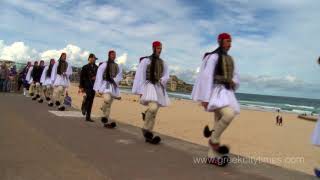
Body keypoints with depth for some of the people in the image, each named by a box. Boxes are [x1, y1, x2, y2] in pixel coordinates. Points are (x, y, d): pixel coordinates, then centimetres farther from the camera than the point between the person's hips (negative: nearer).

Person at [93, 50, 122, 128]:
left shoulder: (118, 66, 12)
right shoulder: (104, 65, -1)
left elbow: (119, 76, 5)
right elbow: (99, 77, -2)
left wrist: (114, 80, -16)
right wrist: (98, 88, -7)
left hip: (114, 86, 4)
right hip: (105, 85, -4)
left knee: (109, 104, 7)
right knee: (107, 99, -27)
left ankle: (106, 122, 16)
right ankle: (107, 120, -7)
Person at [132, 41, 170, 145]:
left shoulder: (163, 63, 14)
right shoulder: (145, 60, -3)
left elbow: (166, 75, 13)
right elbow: (139, 76, -7)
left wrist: (162, 80, -12)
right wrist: (141, 91, -14)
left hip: (159, 88, 6)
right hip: (149, 86, -6)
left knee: (154, 112, 8)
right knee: (152, 107, -26)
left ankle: (148, 135, 20)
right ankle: (145, 128, -3)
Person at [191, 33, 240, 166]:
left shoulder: (229, 59, 19)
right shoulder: (213, 56, -8)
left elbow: (235, 76, 25)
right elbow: (206, 77, -15)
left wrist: (233, 83, -1)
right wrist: (205, 98, -20)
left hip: (226, 92, 9)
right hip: (216, 92, -9)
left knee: (219, 123, 5)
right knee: (229, 115, -29)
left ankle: (212, 156, 12)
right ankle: (214, 140, -4)